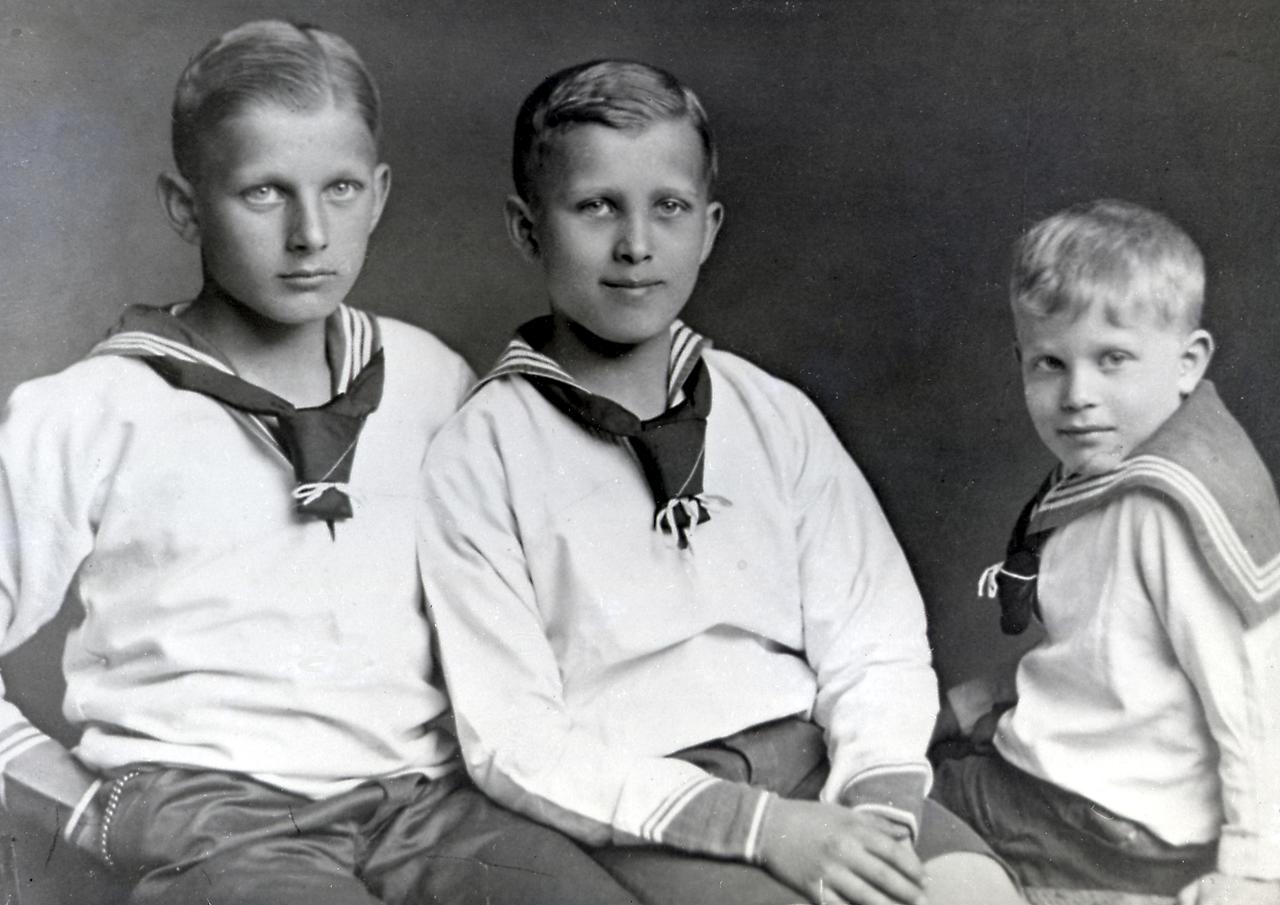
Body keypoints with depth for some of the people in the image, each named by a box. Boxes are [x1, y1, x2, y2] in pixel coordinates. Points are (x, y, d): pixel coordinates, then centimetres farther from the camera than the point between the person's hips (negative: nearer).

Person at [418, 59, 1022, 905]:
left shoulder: (776, 415, 6)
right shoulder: (479, 456, -4)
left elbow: (874, 647, 5)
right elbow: (515, 743, -7)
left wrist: (873, 802, -14)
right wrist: (757, 825, -16)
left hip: (813, 759, 3)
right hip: (632, 810, -3)